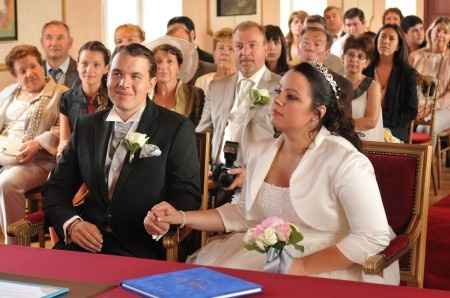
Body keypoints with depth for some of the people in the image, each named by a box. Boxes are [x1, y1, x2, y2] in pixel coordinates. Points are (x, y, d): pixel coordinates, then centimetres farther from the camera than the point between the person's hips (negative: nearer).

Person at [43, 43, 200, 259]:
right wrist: (71, 223, -8)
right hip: (84, 242, 4)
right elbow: (56, 188, 14)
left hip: (142, 249, -3)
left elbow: (187, 195, 0)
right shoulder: (86, 127, 14)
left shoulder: (176, 129, 3)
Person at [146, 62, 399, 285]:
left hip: (333, 267, -5)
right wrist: (182, 218, -1)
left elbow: (374, 238, -20)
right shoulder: (262, 152, 5)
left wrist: (303, 267, -23)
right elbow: (247, 213, 10)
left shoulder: (345, 161, -17)